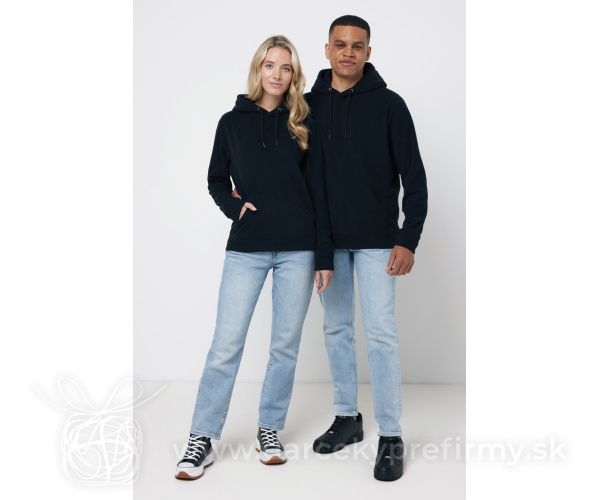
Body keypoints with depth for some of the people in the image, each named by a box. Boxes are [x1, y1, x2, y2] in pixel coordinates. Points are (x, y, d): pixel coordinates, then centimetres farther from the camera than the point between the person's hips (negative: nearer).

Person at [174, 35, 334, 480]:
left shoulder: (304, 127, 6)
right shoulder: (232, 122, 7)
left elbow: (318, 193, 5)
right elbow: (216, 181, 14)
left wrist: (325, 256, 0)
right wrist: (235, 207, -8)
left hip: (298, 251, 1)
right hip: (246, 249, -1)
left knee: (286, 344, 7)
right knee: (226, 344, -3)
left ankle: (270, 430, 23)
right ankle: (202, 440, 7)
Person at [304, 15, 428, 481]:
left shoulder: (389, 104, -4)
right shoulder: (311, 103, 6)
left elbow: (414, 176, -5)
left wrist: (408, 240, -11)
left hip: (376, 240, -4)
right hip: (327, 240, 4)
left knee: (380, 333, -4)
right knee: (336, 329, 11)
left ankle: (390, 436, 6)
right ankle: (347, 417, 26)